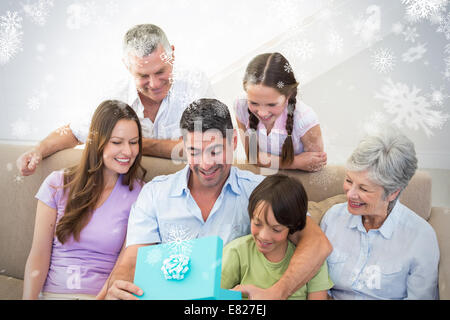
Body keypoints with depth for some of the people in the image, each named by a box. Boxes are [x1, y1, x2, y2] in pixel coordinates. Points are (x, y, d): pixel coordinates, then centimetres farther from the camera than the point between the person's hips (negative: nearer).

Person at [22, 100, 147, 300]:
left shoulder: (138, 194, 3)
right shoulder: (58, 184, 4)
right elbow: (38, 256, 3)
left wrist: (108, 293, -20)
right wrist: (29, 297, -11)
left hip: (104, 294, 0)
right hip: (51, 292, 0)